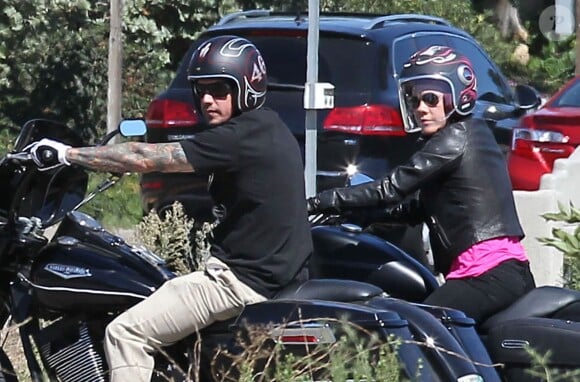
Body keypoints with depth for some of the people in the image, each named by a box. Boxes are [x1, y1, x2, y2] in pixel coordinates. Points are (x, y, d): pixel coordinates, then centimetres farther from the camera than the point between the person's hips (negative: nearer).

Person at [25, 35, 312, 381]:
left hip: (245, 280, -10)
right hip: (281, 272, 10)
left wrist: (66, 154, -10)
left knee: (127, 333, -12)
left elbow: (144, 158, -16)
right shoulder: (271, 129, 13)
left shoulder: (239, 138, -17)